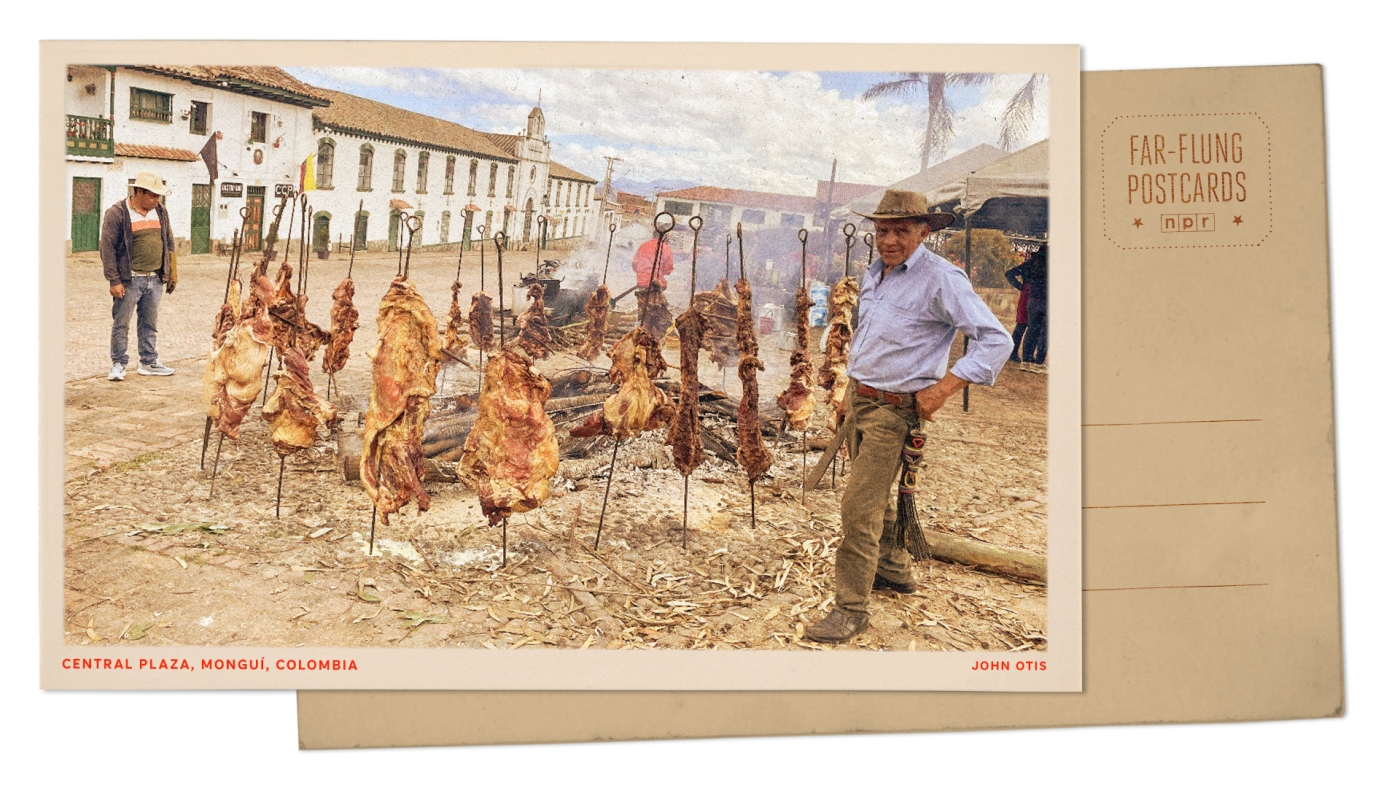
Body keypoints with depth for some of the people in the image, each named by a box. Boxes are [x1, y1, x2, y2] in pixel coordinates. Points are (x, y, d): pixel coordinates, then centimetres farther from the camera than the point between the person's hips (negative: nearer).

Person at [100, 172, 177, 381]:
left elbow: (169, 243, 19)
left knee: (149, 324, 13)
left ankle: (149, 362, 22)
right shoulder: (116, 214, -8)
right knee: (121, 324, 2)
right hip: (129, 281, -5)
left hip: (155, 279, 5)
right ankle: (118, 364, 11)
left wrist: (170, 273, 15)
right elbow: (107, 248, -9)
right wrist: (114, 280, -13)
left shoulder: (160, 212, 10)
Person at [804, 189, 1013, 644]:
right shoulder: (874, 274, 9)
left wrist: (941, 390, -22)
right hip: (858, 398, 8)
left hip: (894, 409, -8)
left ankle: (852, 607, 0)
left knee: (858, 508, -10)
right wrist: (853, 385, 16)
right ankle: (893, 570, 40)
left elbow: (996, 340, -19)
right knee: (874, 496, 21)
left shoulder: (940, 279, -16)